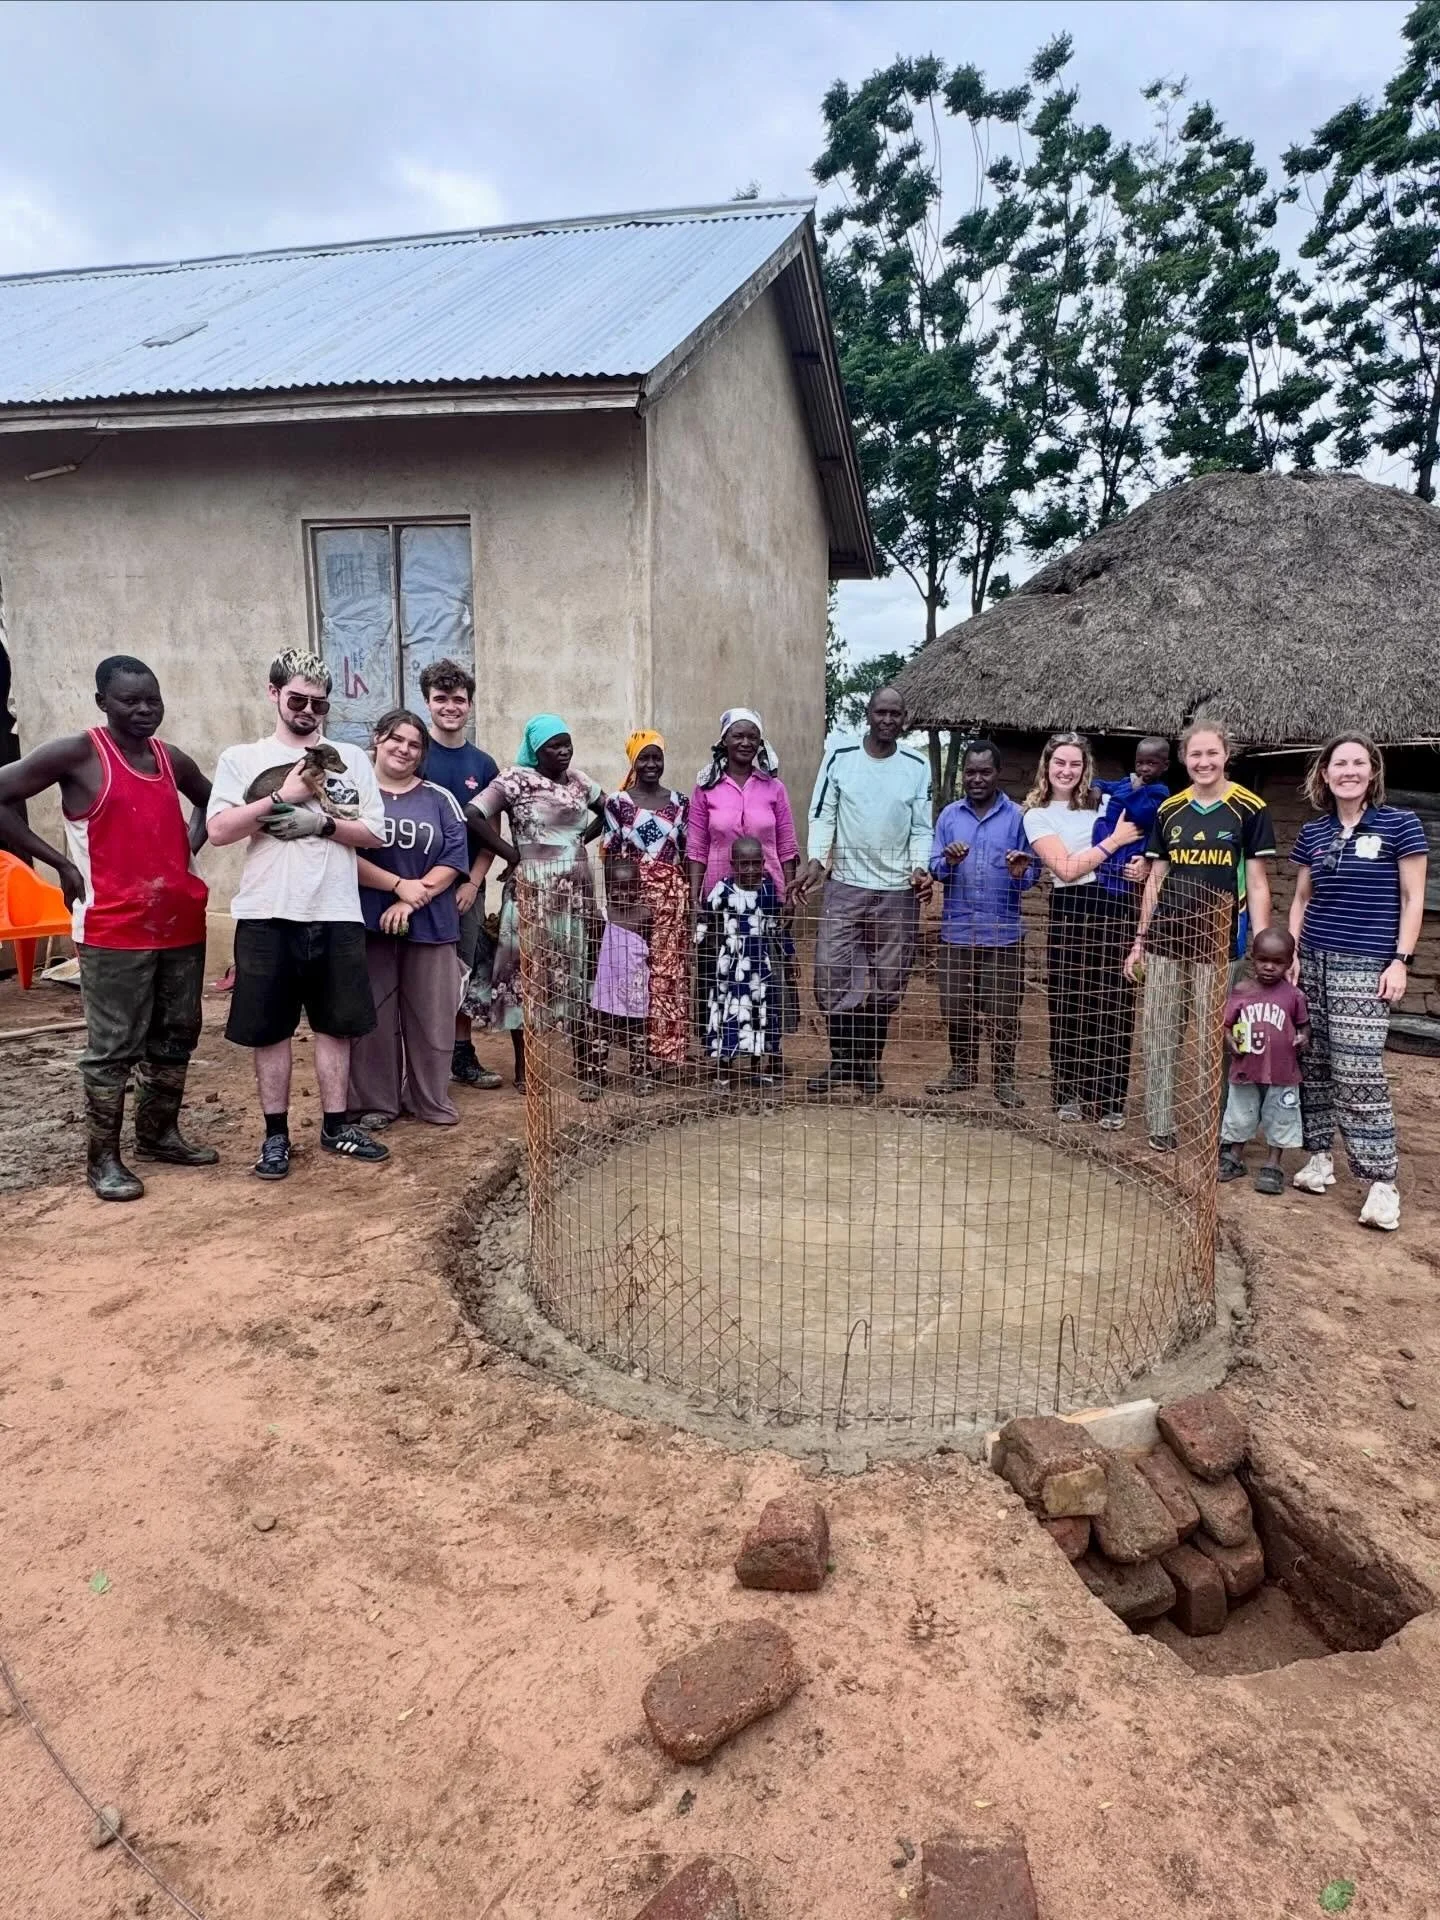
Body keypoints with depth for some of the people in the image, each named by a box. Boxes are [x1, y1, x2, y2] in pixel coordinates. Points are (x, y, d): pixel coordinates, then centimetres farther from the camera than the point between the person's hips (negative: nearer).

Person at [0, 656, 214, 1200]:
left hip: (182, 925, 6)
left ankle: (159, 1133, 30)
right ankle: (103, 1158, 11)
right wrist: (60, 863, -11)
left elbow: (210, 801, 29)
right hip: (113, 932, -6)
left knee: (176, 1037, 14)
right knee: (114, 1047, 0)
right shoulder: (77, 754, -8)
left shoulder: (173, 760, 9)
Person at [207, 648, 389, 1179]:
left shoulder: (351, 758, 9)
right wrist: (283, 796, -11)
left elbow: (376, 833, 4)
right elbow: (219, 831, -6)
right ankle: (276, 1133, 17)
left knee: (335, 1024, 8)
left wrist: (323, 823, -11)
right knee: (271, 1029, 5)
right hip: (268, 915, -1)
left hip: (337, 915, 2)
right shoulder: (241, 758, 5)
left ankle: (335, 1126, 20)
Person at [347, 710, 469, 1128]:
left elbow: (455, 858, 0)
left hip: (430, 924, 2)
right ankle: (375, 1103, 14)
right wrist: (400, 885, -13)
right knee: (373, 1016, 3)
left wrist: (415, 899, -12)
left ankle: (432, 1100, 17)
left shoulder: (440, 799, 9)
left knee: (431, 1016, 5)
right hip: (369, 921, -1)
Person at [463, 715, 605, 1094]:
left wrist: (583, 838, 10)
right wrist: (511, 854, -14)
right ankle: (523, 1066, 9)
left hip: (576, 889, 6)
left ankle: (585, 1063, 17)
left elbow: (608, 809, 26)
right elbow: (472, 815, -17)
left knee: (578, 970, 9)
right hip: (533, 888, -6)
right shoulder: (515, 779, -7)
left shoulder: (579, 780, 11)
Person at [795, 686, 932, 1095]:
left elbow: (922, 828, 6)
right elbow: (822, 816, 1)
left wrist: (920, 868, -10)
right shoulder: (840, 757, 0)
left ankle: (869, 1062, 24)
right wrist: (816, 861, -14)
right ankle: (842, 1061, 14)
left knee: (887, 984, 7)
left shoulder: (917, 766, 4)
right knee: (831, 976, -4)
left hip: (897, 890, 1)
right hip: (844, 885, -1)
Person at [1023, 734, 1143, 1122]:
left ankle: (1108, 1099, 6)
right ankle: (1068, 1094, 16)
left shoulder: (1102, 803, 12)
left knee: (1109, 1003, -1)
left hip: (1113, 906, 2)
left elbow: (1140, 838, 21)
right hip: (1070, 911, -2)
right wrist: (1114, 841, -8)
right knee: (1067, 1003, 4)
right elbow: (1067, 869, -9)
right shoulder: (1037, 815, 3)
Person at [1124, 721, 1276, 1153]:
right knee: (1158, 1035, 5)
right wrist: (1139, 941, 11)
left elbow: (1257, 885, -1)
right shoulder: (1169, 810, 9)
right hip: (1167, 938, 4)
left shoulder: (1249, 809, -1)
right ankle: (1160, 1126, 16)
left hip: (1219, 941, -3)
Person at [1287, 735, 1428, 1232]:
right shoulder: (1312, 832, 9)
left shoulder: (1399, 824, -3)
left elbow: (1413, 898, -2)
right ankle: (1318, 1155, 20)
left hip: (1366, 966, -5)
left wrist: (1400, 961, -8)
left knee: (1359, 1073, -9)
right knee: (1312, 1062, 8)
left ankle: (1383, 1181, -1)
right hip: (1313, 962, 5)